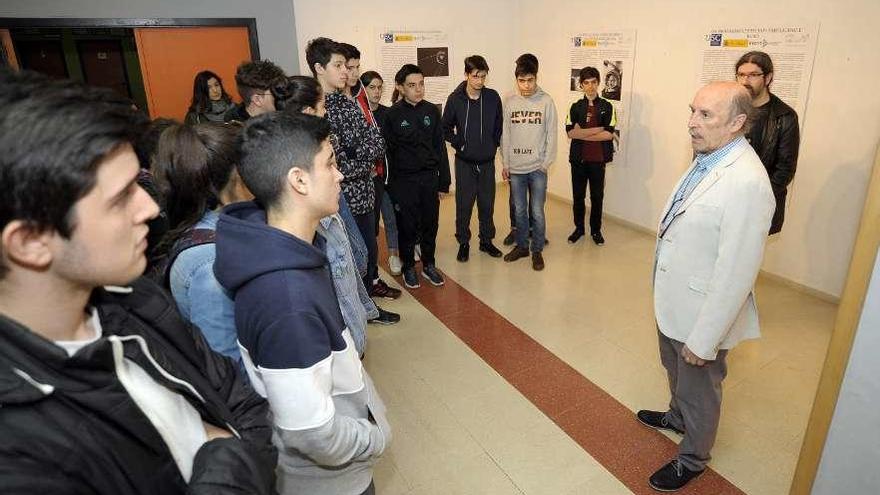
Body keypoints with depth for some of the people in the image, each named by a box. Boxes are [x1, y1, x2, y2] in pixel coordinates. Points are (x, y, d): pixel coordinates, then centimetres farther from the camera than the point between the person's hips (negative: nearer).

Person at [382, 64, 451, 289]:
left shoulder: (432, 111, 4)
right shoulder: (393, 114, -6)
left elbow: (440, 148, 6)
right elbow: (388, 152, -5)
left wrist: (443, 182, 4)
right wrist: (392, 186, -8)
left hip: (430, 178, 3)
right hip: (404, 181, -3)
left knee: (430, 224, 11)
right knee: (407, 227, 7)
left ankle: (428, 265, 28)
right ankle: (409, 267, 25)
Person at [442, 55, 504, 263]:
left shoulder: (493, 97, -2)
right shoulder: (455, 99, -7)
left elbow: (499, 126, 10)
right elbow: (446, 128, 4)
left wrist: (494, 145, 3)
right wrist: (459, 144, -4)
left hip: (487, 161, 2)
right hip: (464, 162, -2)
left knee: (487, 204, 10)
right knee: (464, 205, 4)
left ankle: (486, 241, 26)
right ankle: (463, 243, 19)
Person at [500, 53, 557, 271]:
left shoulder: (546, 101, -5)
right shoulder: (509, 102, 2)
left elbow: (551, 135, -3)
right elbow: (505, 135, 5)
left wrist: (546, 163, -7)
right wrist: (505, 164, 3)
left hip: (537, 168, -2)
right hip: (515, 168, 2)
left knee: (537, 212, 3)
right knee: (519, 210, 12)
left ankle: (537, 250, 19)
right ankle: (521, 246, 29)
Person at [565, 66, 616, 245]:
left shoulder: (607, 107, 0)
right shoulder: (575, 107, 4)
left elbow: (609, 134, -11)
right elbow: (570, 132, -10)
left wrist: (582, 133, -11)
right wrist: (598, 129, -11)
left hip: (598, 160, -1)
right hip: (578, 159, 1)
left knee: (597, 196, 8)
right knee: (577, 196, 10)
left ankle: (596, 230, 23)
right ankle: (579, 228, 26)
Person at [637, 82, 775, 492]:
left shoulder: (746, 183, -29)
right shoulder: (706, 159, -2)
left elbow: (736, 273, -27)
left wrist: (704, 339, -21)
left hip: (704, 313, -8)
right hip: (673, 302, 8)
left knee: (698, 391, 17)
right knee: (675, 372, 31)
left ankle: (692, 458, 43)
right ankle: (677, 417, 59)